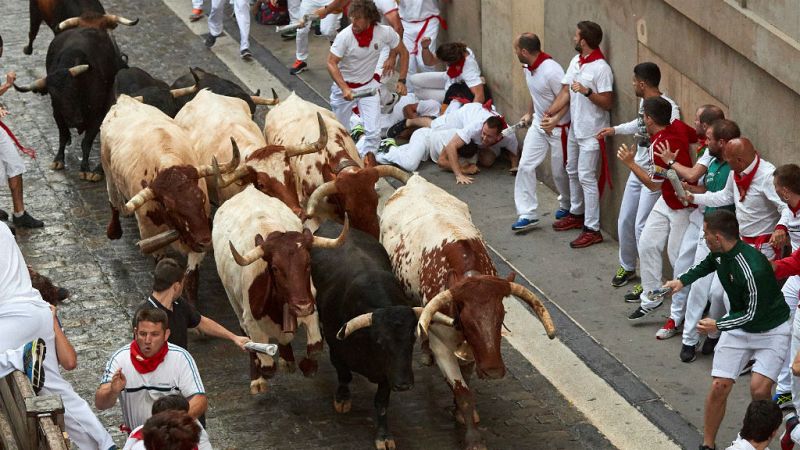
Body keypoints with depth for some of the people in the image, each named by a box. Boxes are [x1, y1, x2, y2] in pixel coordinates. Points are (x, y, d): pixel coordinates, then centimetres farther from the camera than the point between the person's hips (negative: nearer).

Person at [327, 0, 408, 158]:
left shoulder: (385, 32, -18)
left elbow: (403, 53, -2)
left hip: (368, 86, 1)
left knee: (374, 133, -11)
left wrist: (401, 81, -9)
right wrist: (344, 89, -32)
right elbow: (331, 63, -21)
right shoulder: (345, 36, -25)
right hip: (344, 86, -1)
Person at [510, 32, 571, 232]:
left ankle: (566, 206, 35)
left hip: (558, 127, -8)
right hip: (538, 124, 8)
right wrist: (529, 114, 20)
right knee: (525, 167, -1)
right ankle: (527, 214, 3)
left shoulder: (551, 71, -28)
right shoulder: (528, 68, -1)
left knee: (560, 171, 8)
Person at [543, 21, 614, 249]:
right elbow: (565, 92, 7)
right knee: (573, 172, 21)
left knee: (586, 178, -8)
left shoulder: (601, 68, -20)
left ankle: (592, 230, -5)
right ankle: (576, 214, 39)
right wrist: (549, 113, -5)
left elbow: (607, 102, -20)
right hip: (575, 128, 9)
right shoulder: (575, 61, 5)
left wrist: (586, 91, -32)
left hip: (591, 133, -9)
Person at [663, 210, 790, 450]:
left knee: (759, 389, -23)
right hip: (738, 327, 7)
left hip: (771, 329, -6)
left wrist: (718, 325, -16)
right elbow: (708, 264, 18)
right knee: (719, 387, -3)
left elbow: (753, 314, -23)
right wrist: (683, 280, 7)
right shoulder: (720, 253, -9)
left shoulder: (752, 270, -34)